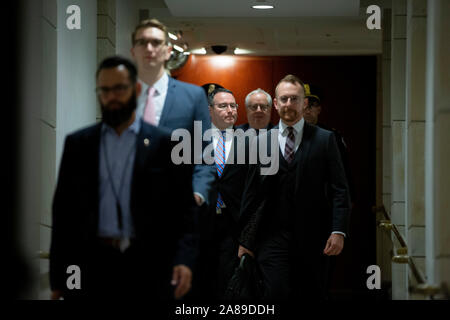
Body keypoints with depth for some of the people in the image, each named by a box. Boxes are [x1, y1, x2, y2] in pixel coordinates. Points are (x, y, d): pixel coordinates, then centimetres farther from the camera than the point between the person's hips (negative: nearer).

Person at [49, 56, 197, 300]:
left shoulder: (165, 144, 5)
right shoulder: (77, 144, 10)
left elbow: (183, 210, 1)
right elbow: (63, 212, 10)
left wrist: (184, 260, -15)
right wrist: (57, 277, 4)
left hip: (147, 269, -1)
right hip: (91, 269, 1)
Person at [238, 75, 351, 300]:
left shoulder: (324, 140, 5)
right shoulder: (262, 142, 9)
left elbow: (339, 190, 1)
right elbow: (251, 194, 10)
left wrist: (338, 231, -11)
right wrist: (245, 240, 6)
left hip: (313, 240, 0)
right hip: (273, 237, 0)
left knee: (313, 296, 4)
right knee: (277, 293, -12)